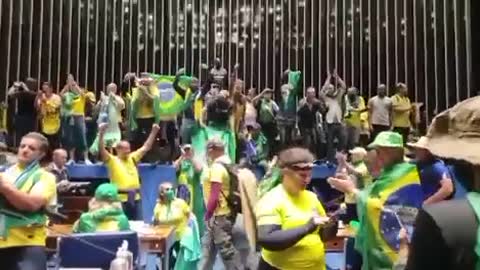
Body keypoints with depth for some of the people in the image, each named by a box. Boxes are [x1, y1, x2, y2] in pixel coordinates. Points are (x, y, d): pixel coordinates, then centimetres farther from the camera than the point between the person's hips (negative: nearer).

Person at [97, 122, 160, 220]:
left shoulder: (132, 158, 11)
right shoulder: (112, 160, -4)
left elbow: (146, 147, 14)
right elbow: (102, 150, -18)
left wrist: (153, 132, 9)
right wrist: (101, 134, -30)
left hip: (135, 198, 5)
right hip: (120, 199, -5)